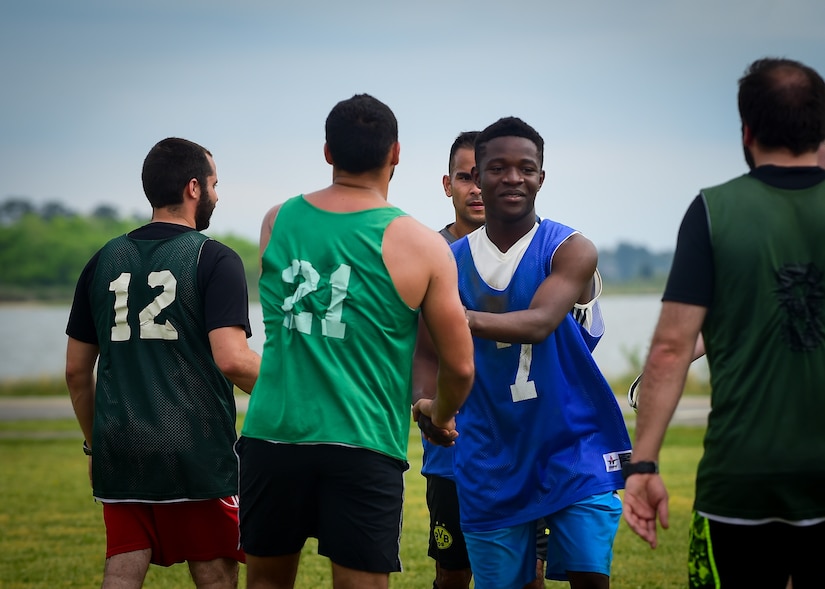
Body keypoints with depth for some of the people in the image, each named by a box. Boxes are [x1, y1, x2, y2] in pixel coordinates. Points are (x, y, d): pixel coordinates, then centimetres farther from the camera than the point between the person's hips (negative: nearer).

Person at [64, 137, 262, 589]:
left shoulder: (105, 261, 11)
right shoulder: (214, 260, -6)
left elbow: (76, 371, 15)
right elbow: (232, 359, -17)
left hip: (119, 457, 5)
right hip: (196, 457, -5)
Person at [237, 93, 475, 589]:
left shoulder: (277, 222, 6)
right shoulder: (420, 246, -5)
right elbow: (460, 367, -1)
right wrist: (442, 413, 21)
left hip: (272, 436, 4)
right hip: (363, 446, -3)